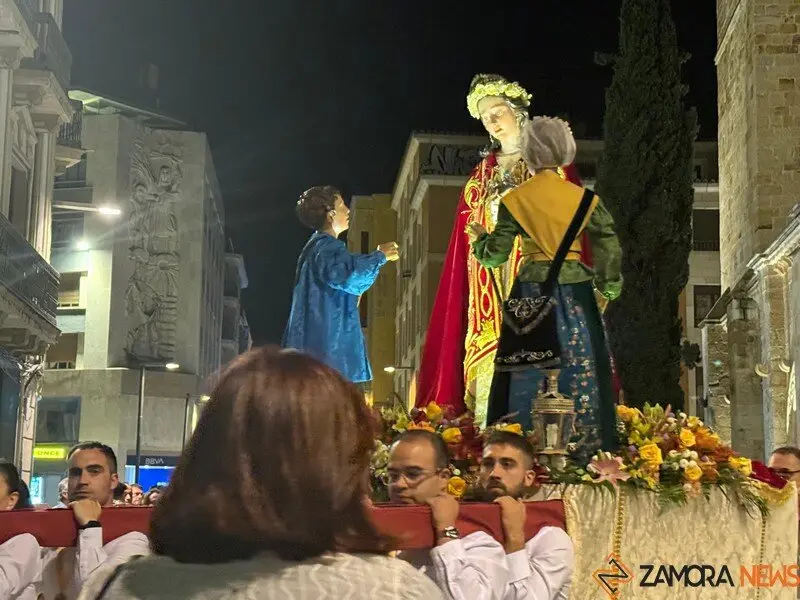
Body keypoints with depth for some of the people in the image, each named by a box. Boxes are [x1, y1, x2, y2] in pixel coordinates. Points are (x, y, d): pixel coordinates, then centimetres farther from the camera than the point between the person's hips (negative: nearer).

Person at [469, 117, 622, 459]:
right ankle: (584, 447, 8)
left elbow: (496, 254, -2)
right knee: (579, 366, 6)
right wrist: (609, 286, 6)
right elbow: (610, 245, -4)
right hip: (576, 293, 1)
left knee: (530, 370, 3)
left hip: (533, 292, -1)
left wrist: (479, 238, 18)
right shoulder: (583, 197, 1)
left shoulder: (515, 200, -3)